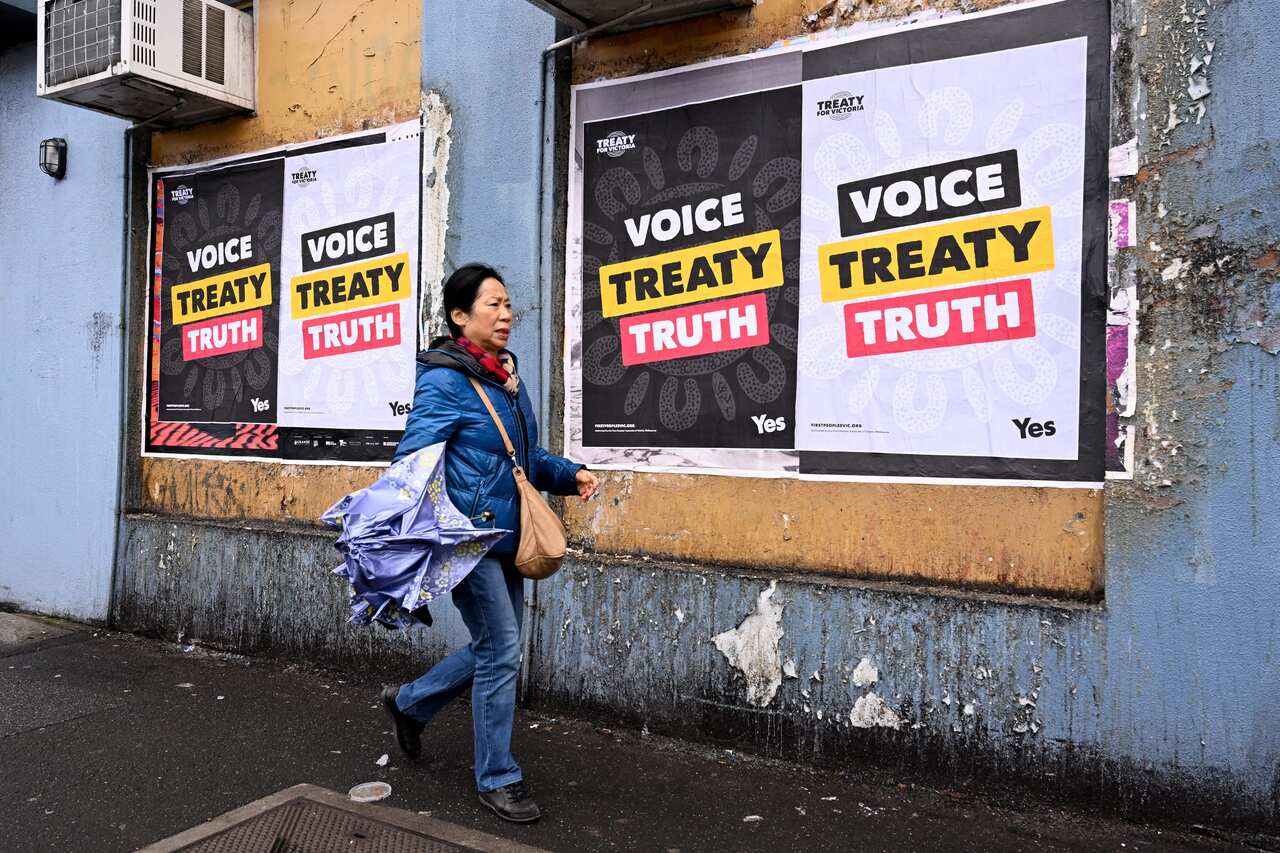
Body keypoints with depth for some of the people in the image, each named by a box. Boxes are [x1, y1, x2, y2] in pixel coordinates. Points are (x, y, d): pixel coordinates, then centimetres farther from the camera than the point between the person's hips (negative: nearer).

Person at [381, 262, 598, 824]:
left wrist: (570, 474, 6)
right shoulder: (444, 380, -13)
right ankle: (498, 779, 15)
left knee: (495, 648, 17)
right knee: (501, 652, -3)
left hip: (506, 538, 9)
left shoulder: (508, 378, 12)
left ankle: (408, 703, 40)